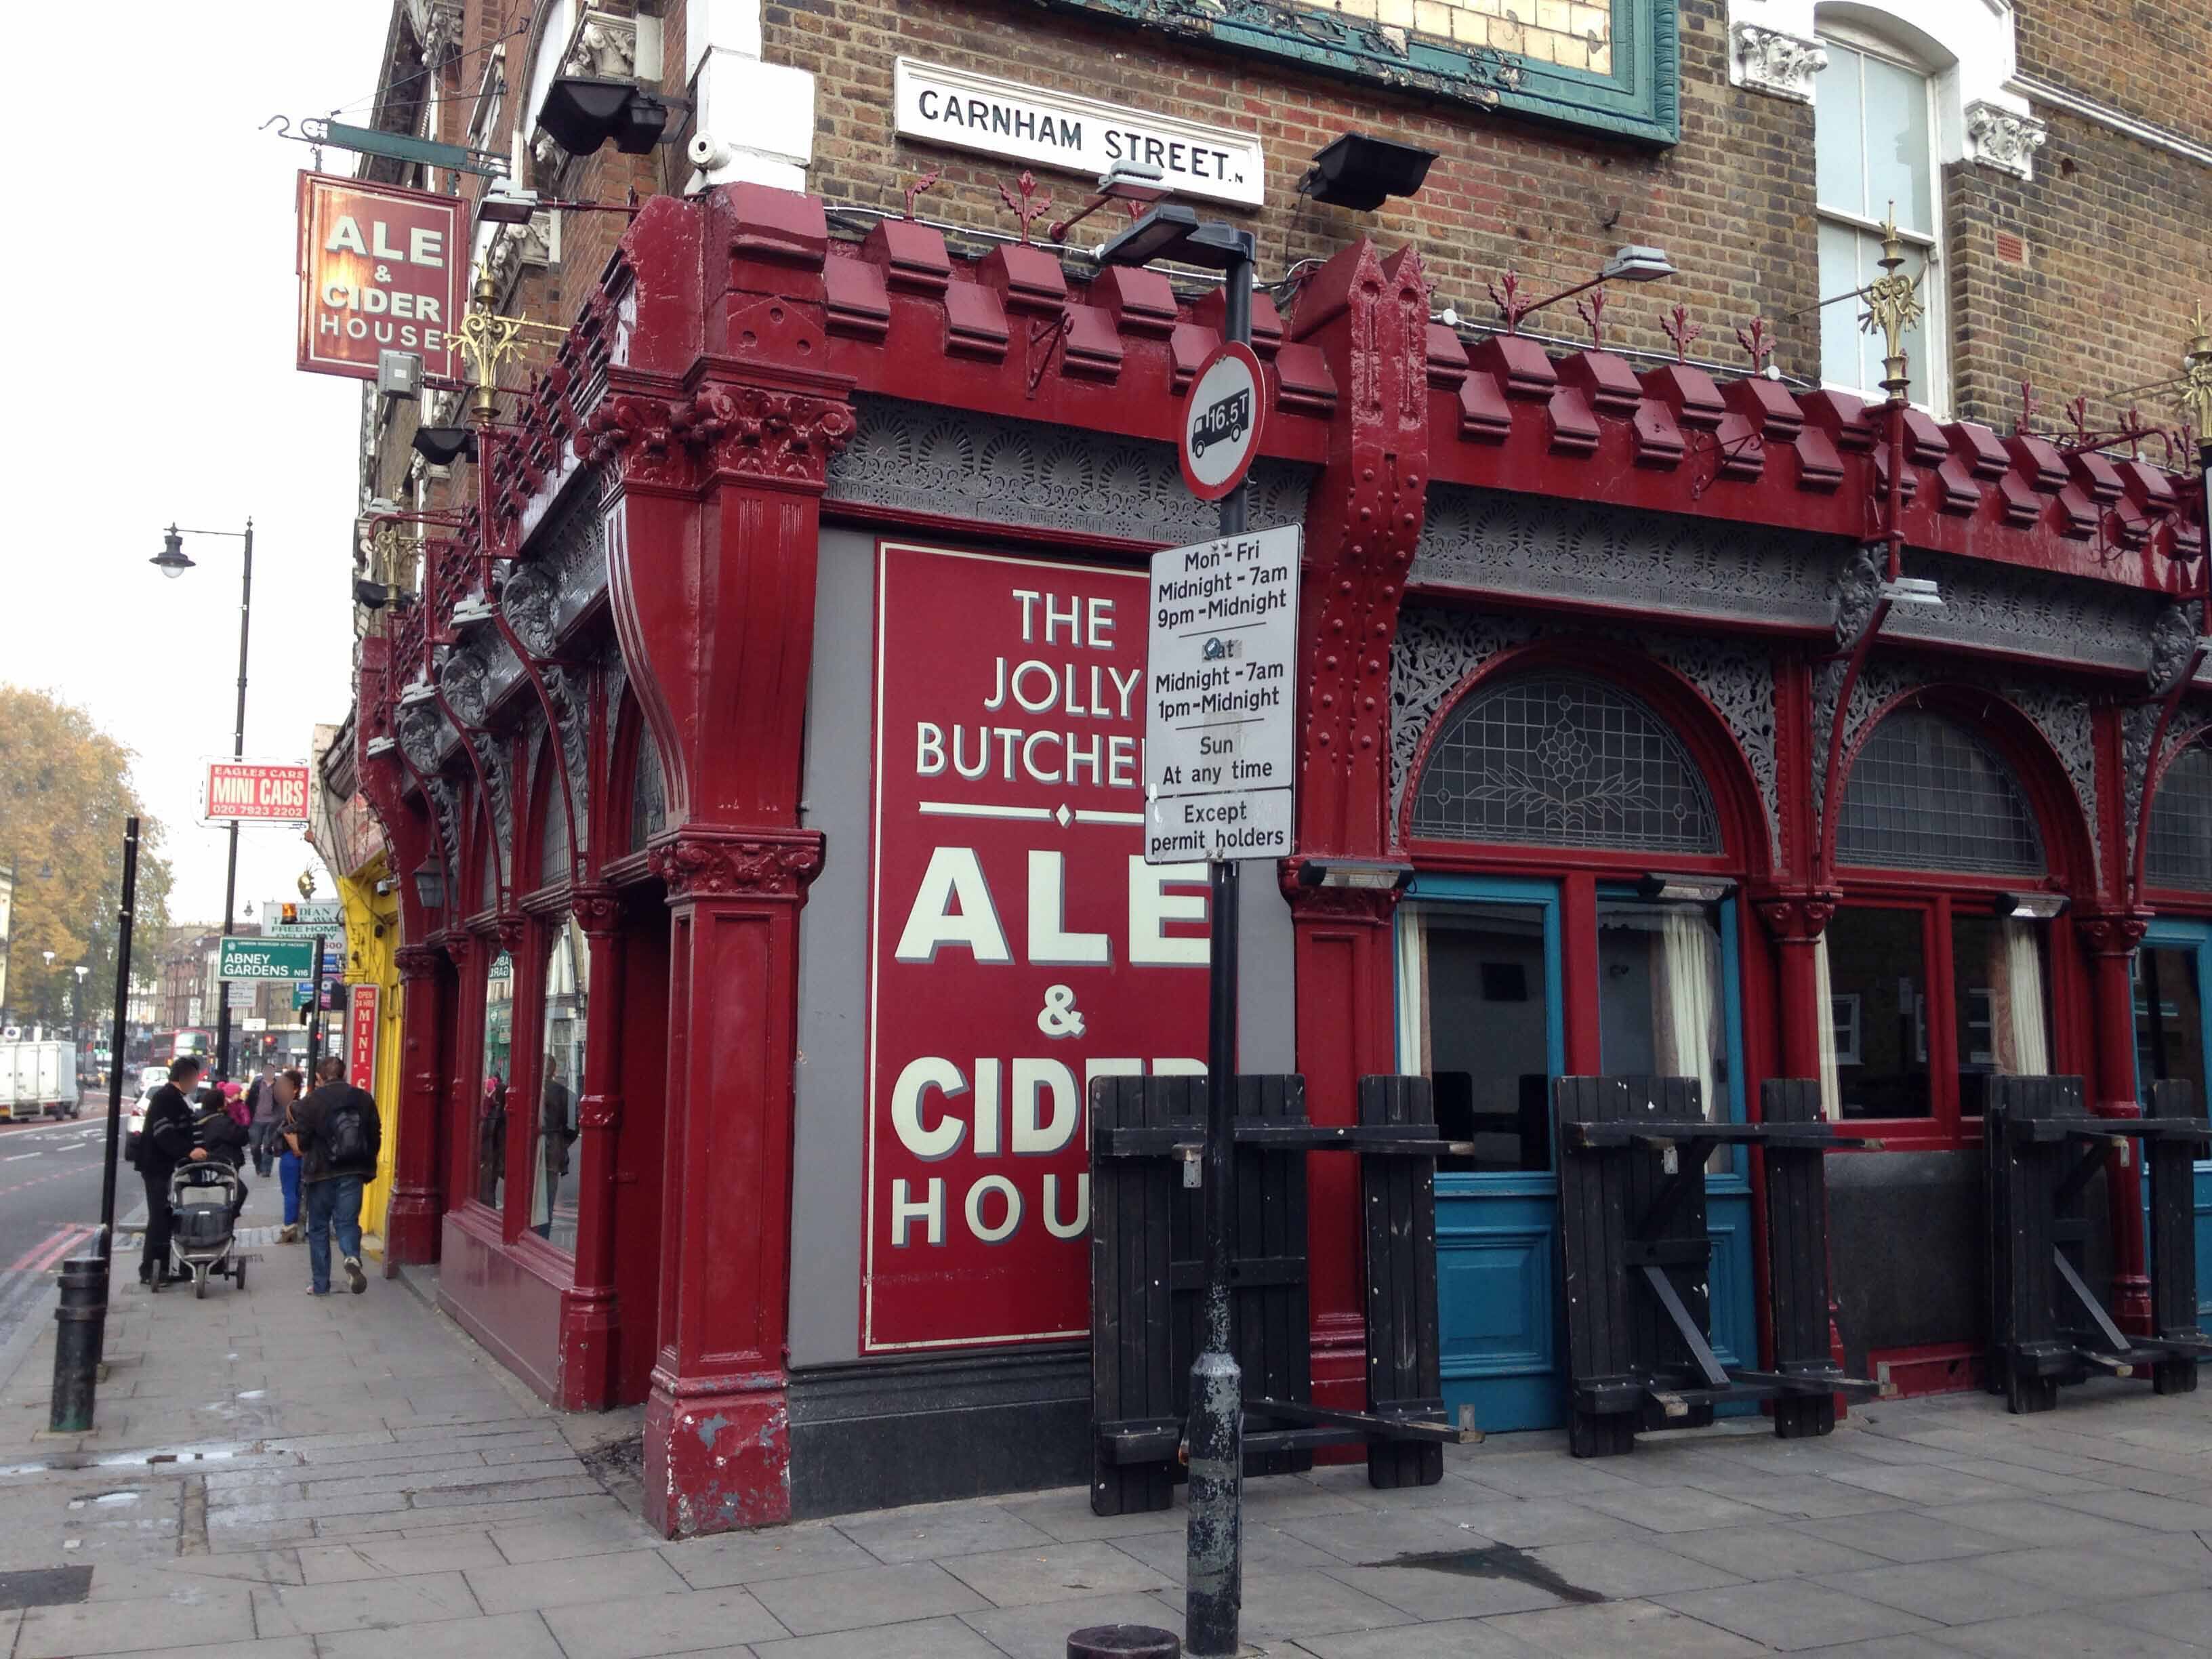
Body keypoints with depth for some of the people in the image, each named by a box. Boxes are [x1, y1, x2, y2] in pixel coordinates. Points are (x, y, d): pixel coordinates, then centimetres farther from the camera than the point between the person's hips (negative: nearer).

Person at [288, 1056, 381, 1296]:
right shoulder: (365, 1099, 4)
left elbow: (301, 1145, -6)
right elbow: (376, 1138, 5)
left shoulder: (311, 1102, -6)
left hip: (322, 1173, -2)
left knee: (318, 1228, 11)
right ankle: (352, 1257, -25)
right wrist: (366, 1164, 17)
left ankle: (320, 1284, 14)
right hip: (353, 1172, 2)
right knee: (348, 1222, 6)